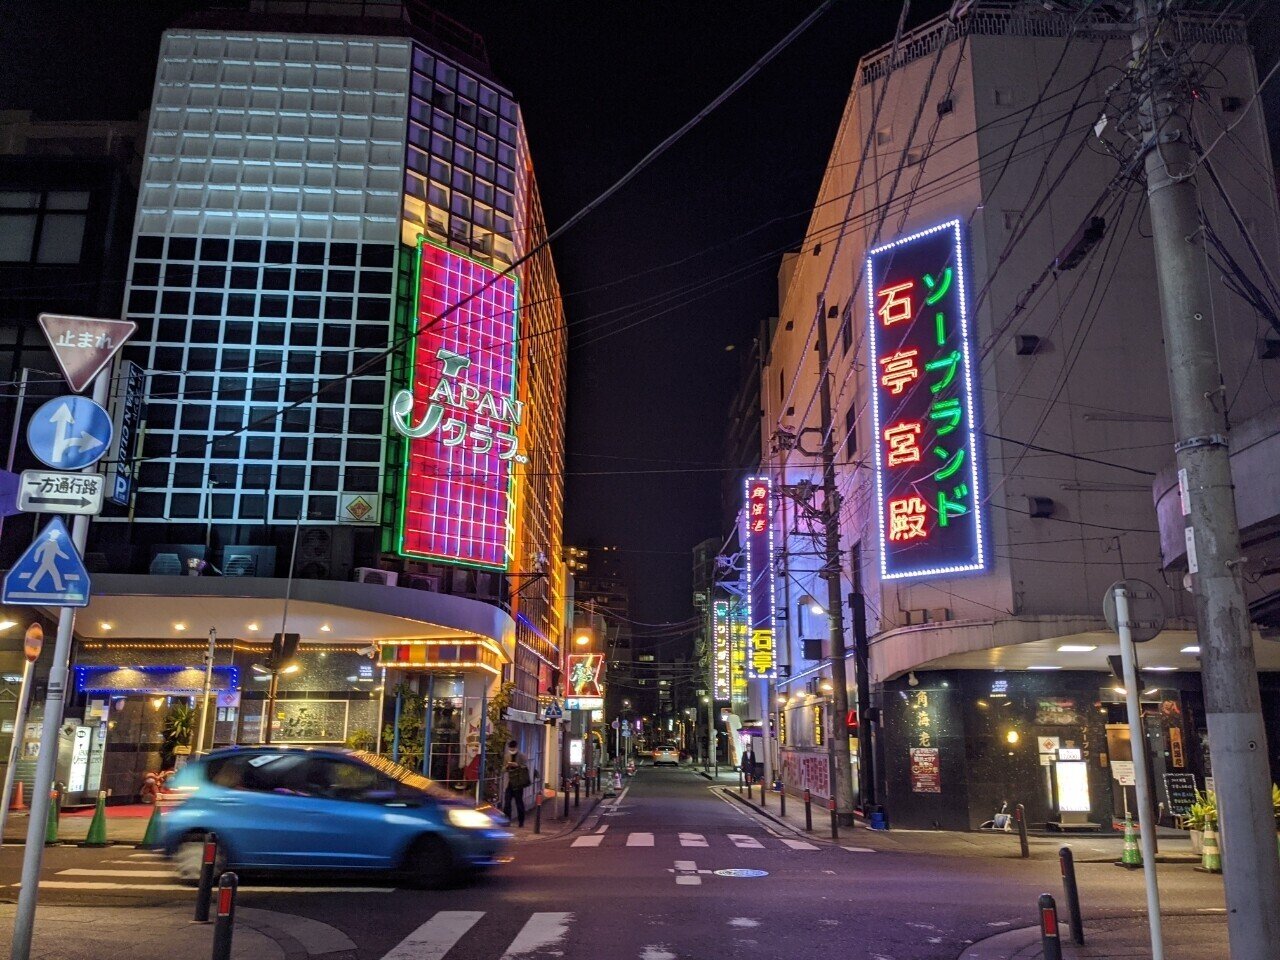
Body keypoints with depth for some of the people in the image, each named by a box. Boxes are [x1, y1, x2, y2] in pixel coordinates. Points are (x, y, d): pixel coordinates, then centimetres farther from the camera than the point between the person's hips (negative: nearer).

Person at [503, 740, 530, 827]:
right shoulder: (507, 757, 12)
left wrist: (517, 765, -20)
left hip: (518, 783, -4)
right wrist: (506, 767, -7)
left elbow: (526, 768, -5)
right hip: (509, 783, 4)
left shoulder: (522, 757, -1)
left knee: (519, 802, 2)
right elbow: (504, 769, 16)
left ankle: (521, 821, 11)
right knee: (507, 802, -3)